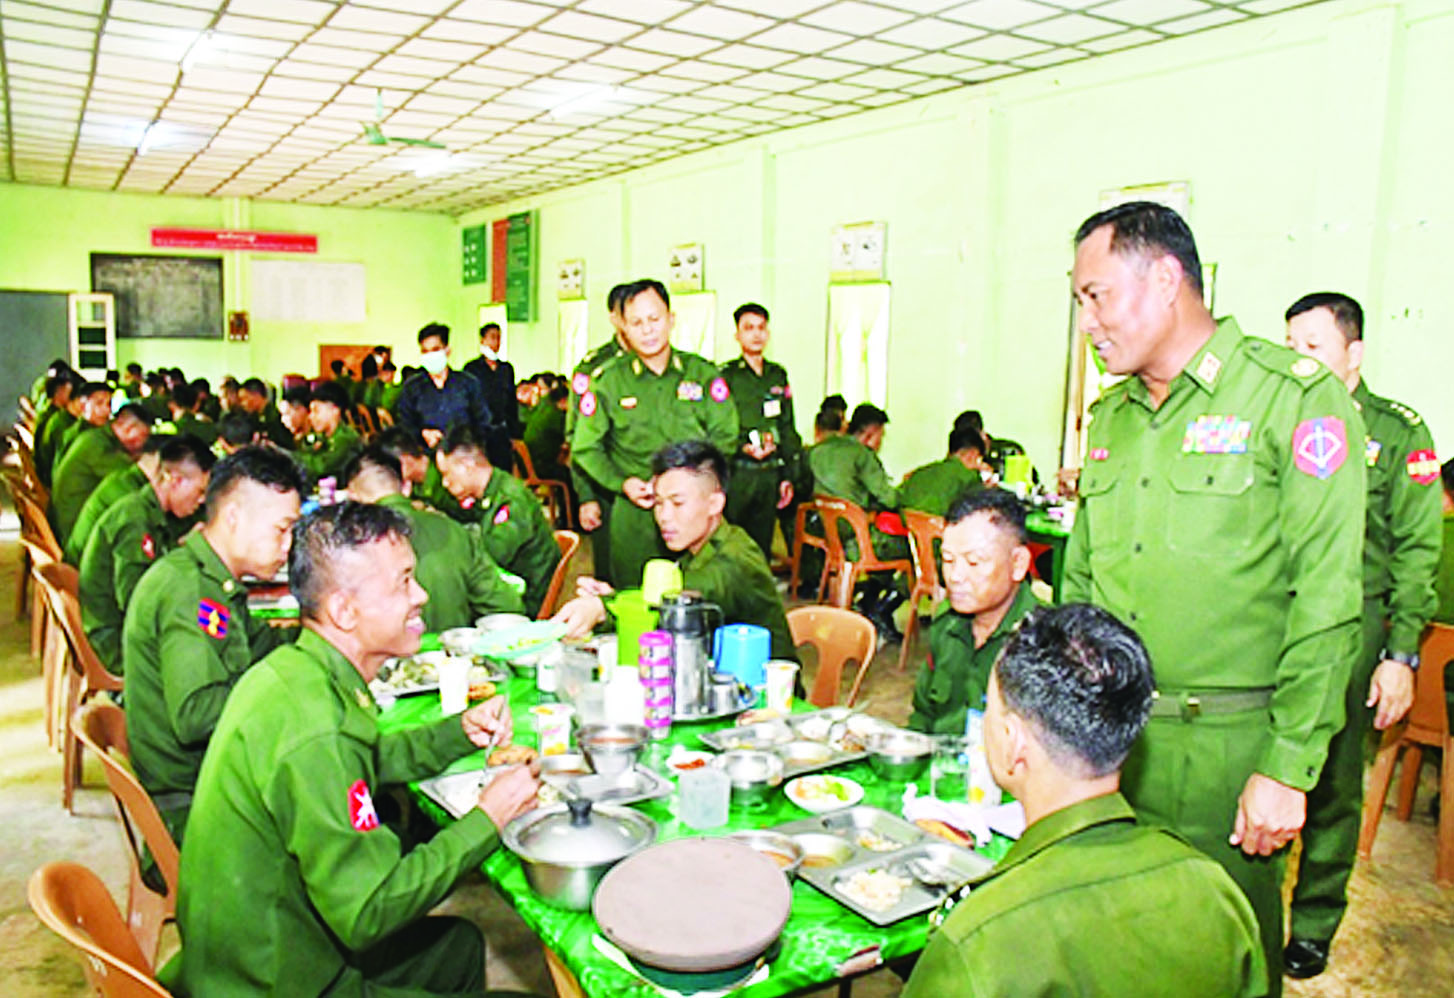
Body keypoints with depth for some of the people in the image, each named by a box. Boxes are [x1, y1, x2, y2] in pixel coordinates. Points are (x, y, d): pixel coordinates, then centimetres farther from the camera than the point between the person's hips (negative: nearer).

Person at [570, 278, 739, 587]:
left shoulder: (703, 373, 5)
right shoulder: (607, 380, 3)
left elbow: (726, 437, 5)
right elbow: (585, 449, 6)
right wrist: (622, 483, -9)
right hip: (634, 512, -1)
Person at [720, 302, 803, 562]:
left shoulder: (778, 375, 13)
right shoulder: (726, 375, -2)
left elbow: (788, 429, 16)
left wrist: (789, 476, 12)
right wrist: (743, 448, -22)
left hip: (771, 474, 5)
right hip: (737, 474, -4)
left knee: (763, 544, 9)